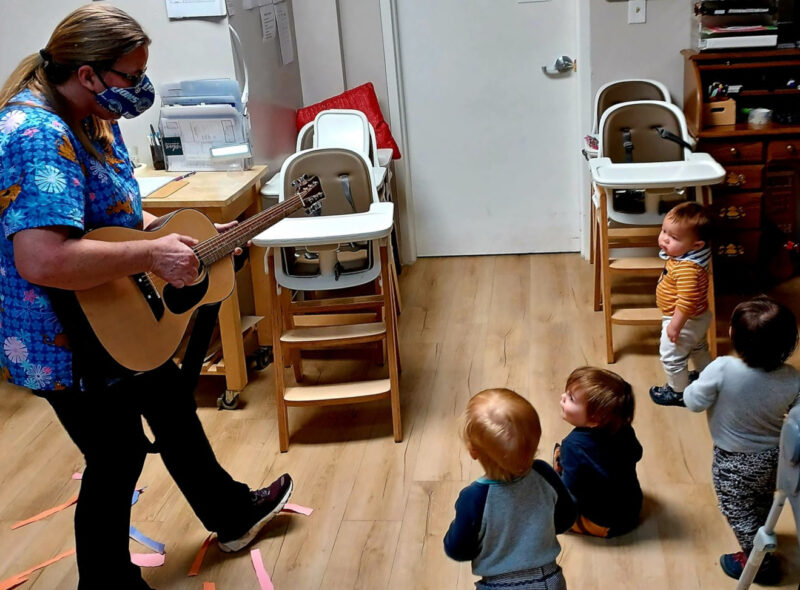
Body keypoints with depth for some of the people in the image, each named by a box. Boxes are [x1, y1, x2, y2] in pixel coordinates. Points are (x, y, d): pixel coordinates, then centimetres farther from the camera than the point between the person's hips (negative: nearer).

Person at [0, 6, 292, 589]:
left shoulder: (95, 119, 2)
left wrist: (190, 234, 7)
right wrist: (151, 254, -34)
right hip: (70, 344, -10)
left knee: (174, 406, 24)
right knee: (118, 458, 5)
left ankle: (233, 514, 47)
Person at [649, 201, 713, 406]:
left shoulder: (686, 269, -39)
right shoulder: (683, 256, -7)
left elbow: (687, 301, -38)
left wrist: (675, 325, -29)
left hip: (685, 320, -10)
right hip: (698, 319, 10)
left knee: (672, 357, 11)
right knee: (698, 347, 33)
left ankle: (678, 392, 30)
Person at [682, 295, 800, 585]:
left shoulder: (722, 369, -35)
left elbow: (694, 402, -21)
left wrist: (691, 387, -1)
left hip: (734, 462, -5)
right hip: (774, 456, 5)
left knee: (739, 512, 21)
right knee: (763, 504, 31)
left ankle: (760, 562, 36)